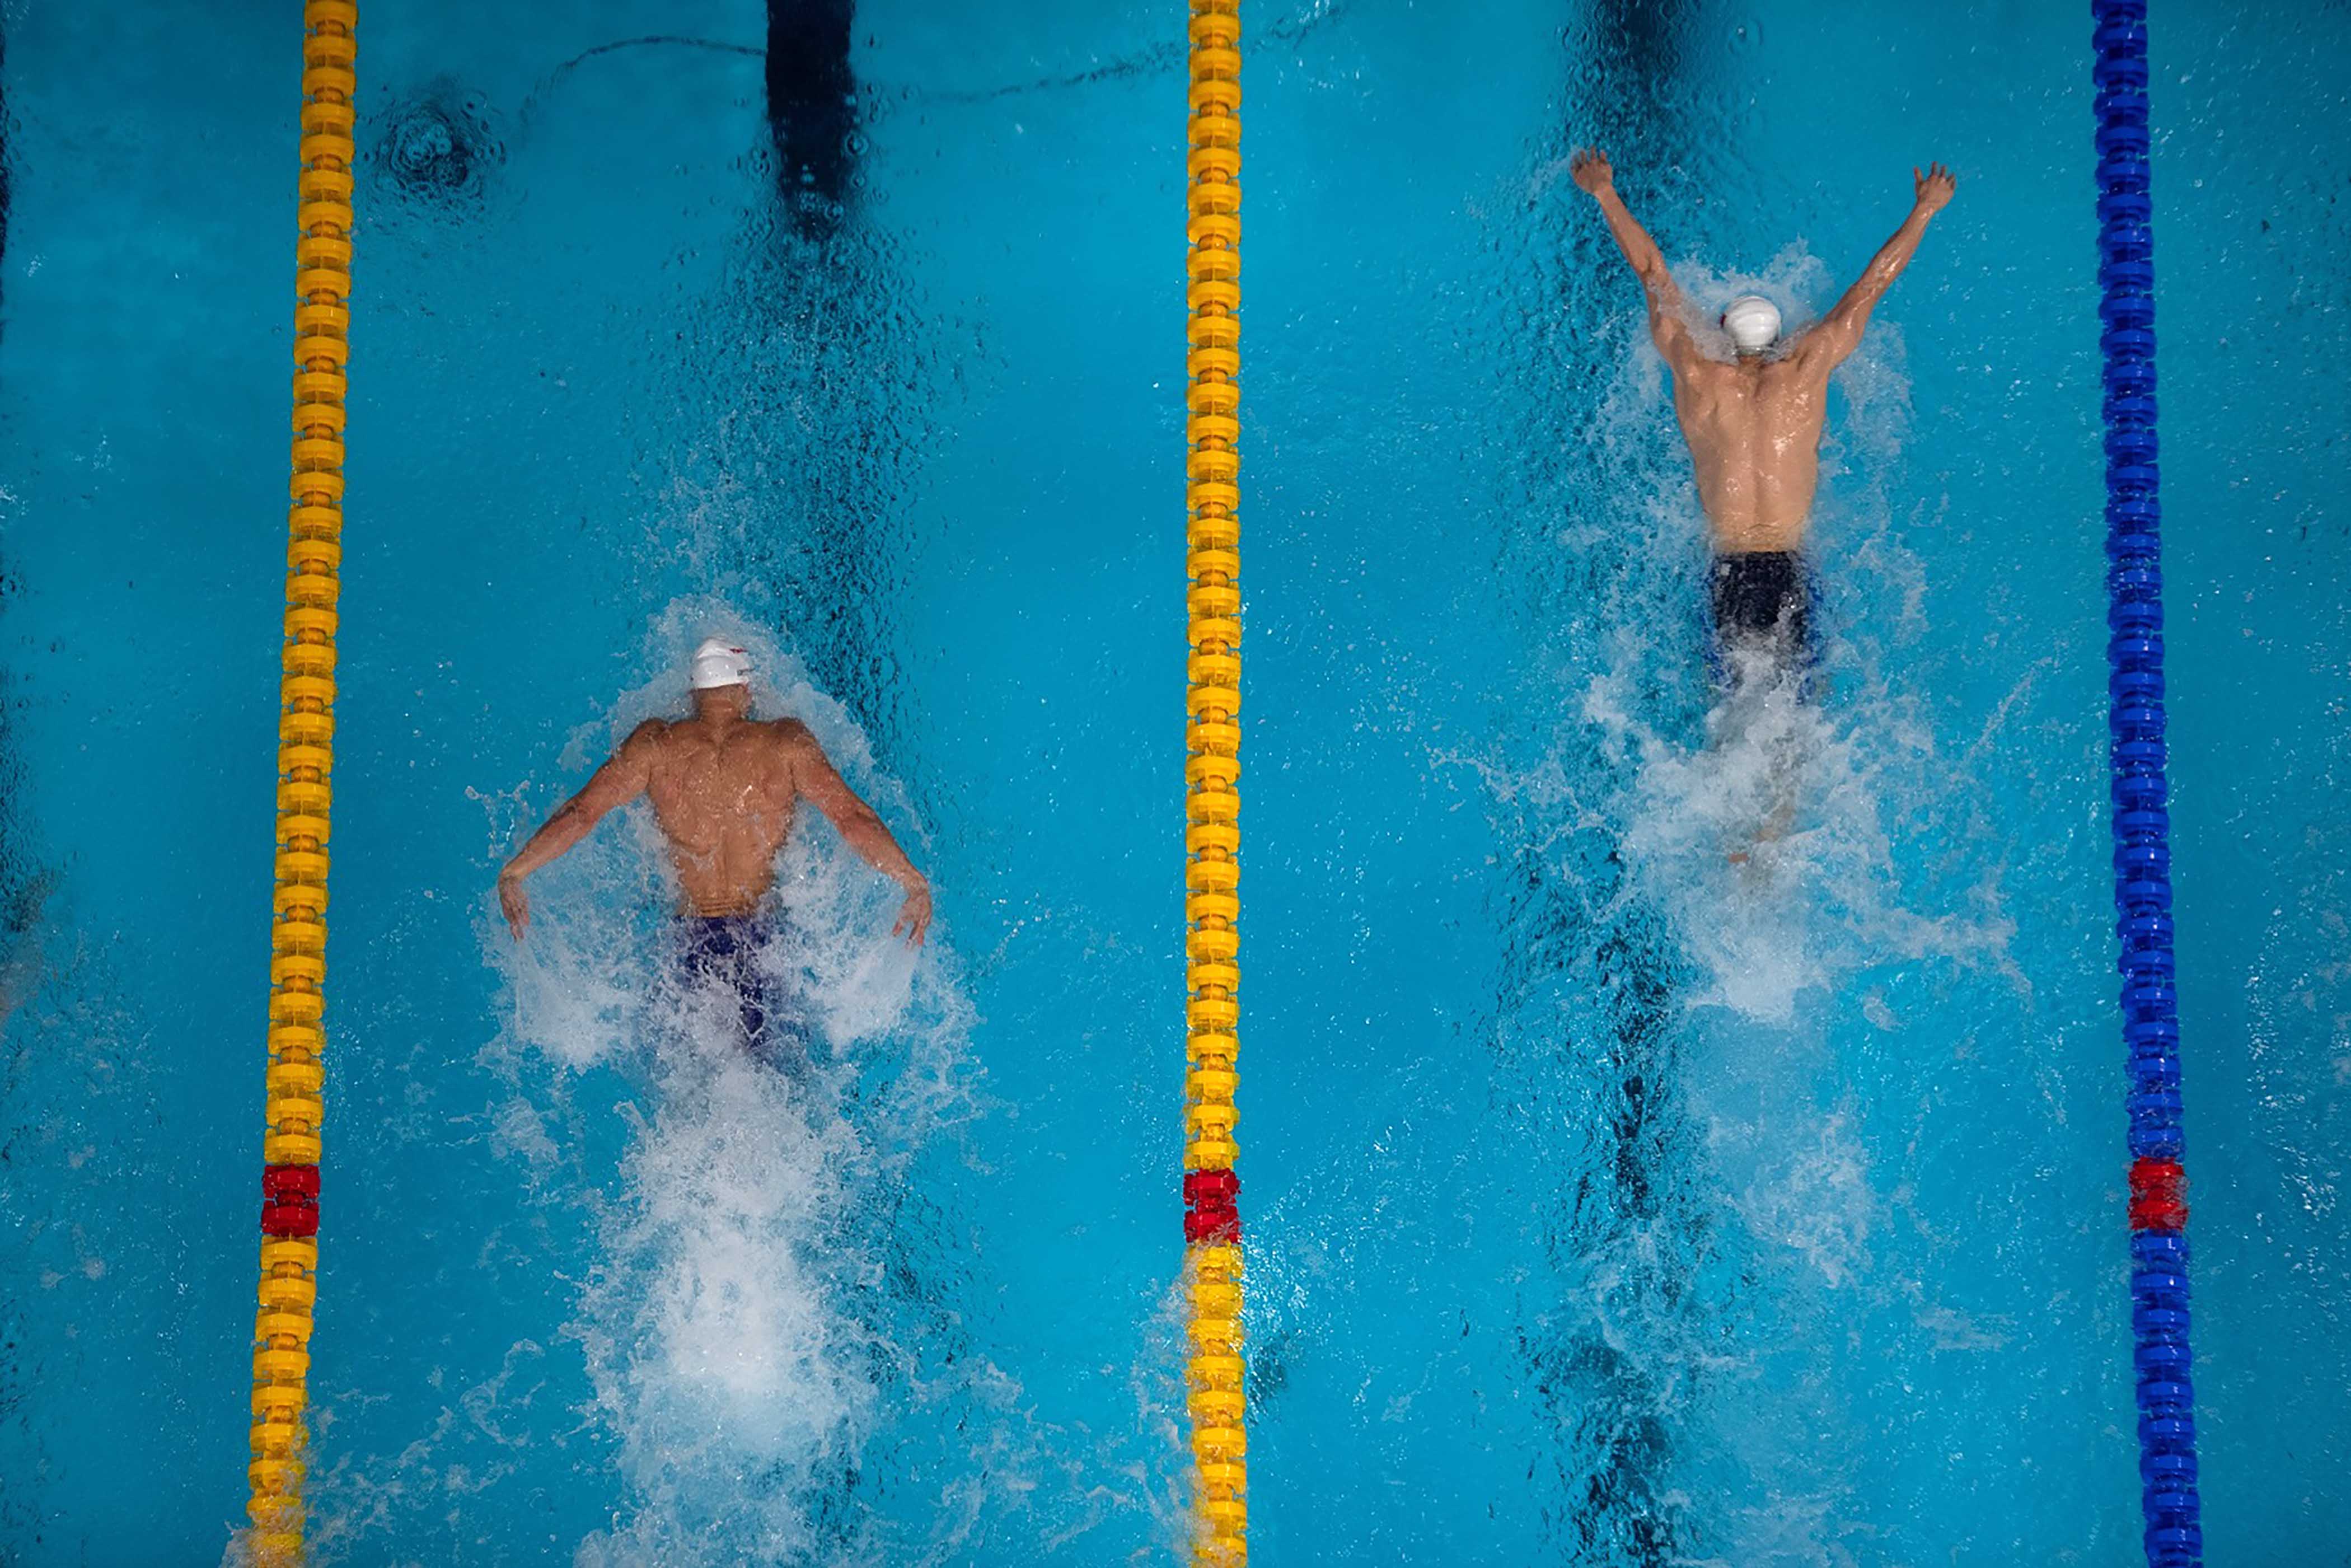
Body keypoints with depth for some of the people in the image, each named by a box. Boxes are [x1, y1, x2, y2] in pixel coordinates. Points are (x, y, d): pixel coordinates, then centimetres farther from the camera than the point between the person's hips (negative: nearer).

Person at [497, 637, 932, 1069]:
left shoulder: (657, 744, -1)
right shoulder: (786, 743, -3)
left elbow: (581, 813, -2)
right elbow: (852, 818, -8)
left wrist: (512, 875, 7)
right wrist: (916, 885, -3)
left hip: (691, 943, 1)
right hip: (766, 935, -1)